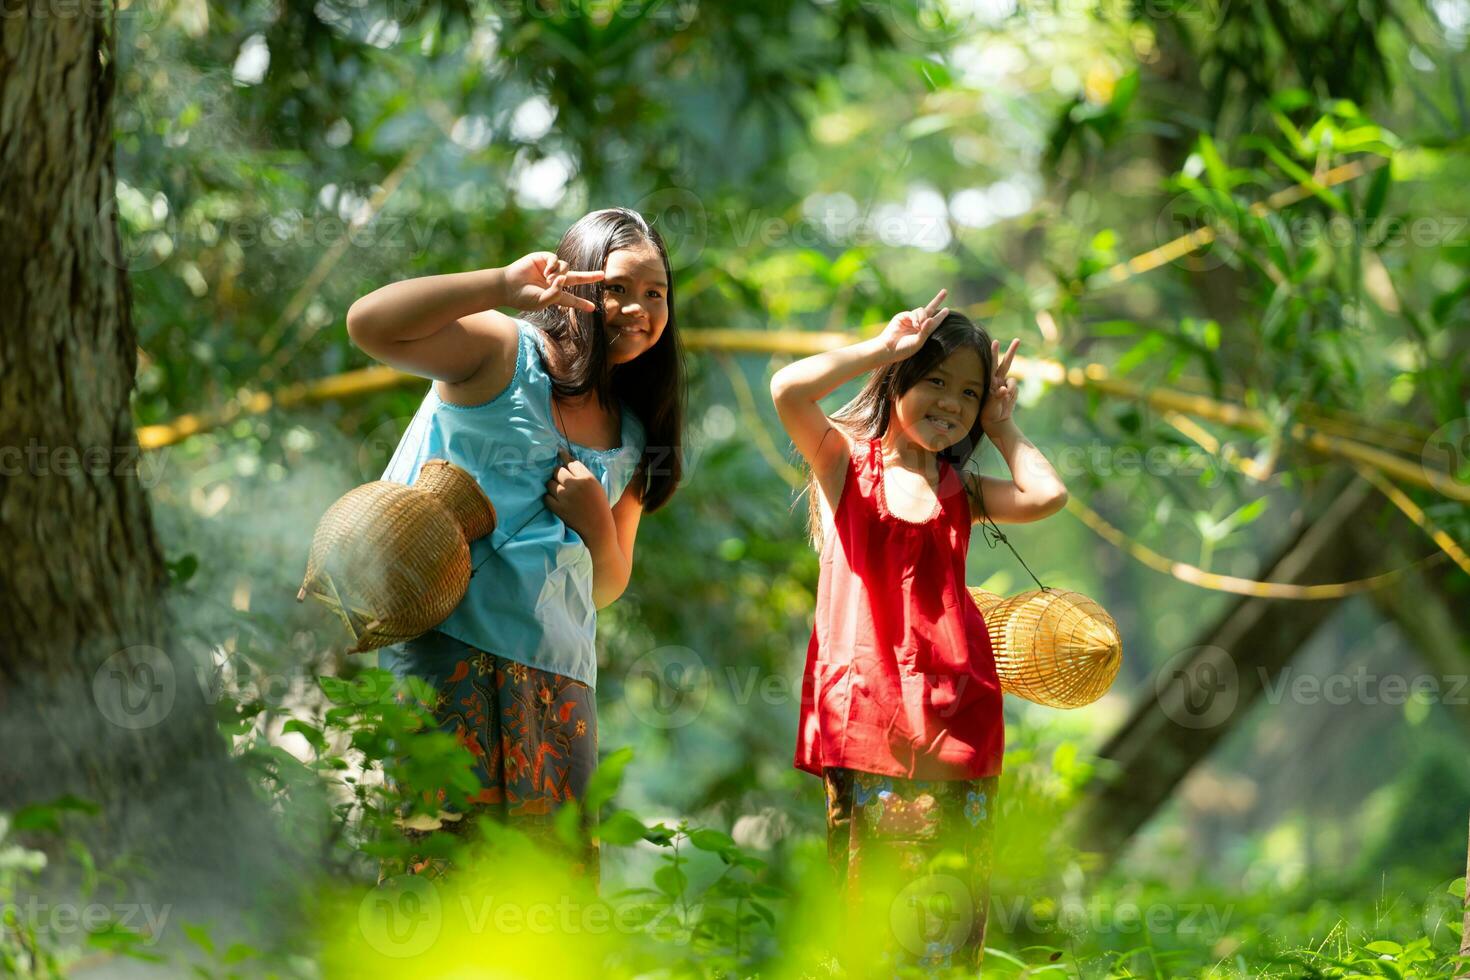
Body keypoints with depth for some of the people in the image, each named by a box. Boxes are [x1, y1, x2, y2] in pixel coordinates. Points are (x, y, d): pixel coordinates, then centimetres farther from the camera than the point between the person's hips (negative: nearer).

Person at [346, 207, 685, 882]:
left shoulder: (633, 437, 18)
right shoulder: (505, 355, 1)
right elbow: (369, 324, -16)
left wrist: (596, 522, 0)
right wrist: (505, 287, -22)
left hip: (557, 677, 6)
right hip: (447, 648, -6)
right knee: (440, 857, -15)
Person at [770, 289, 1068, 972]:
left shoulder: (960, 492, 16)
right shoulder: (844, 459, 7)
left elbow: (1047, 496, -2)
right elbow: (789, 389, -11)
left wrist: (1002, 428, 12)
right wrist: (882, 347, -3)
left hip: (953, 711, 3)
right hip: (866, 709, -3)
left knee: (946, 909, 1)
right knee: (870, 899, -2)